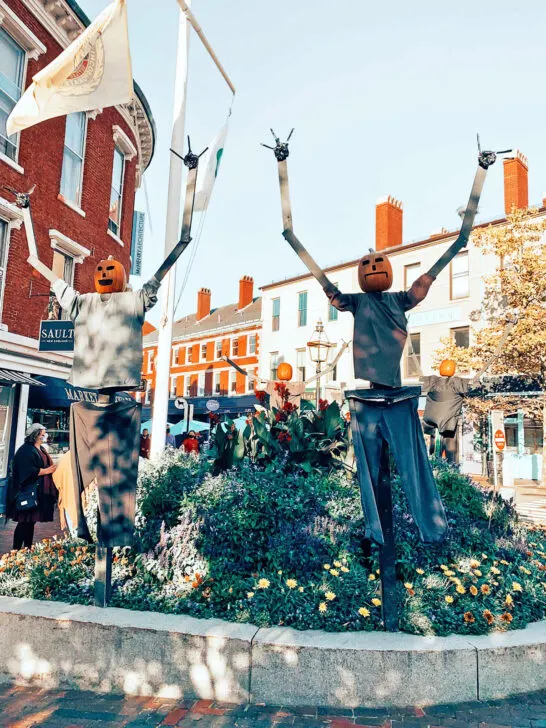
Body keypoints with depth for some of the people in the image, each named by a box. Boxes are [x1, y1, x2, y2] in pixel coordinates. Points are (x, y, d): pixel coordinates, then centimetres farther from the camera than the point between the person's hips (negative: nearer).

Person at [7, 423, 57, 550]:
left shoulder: (41, 449, 15)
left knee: (31, 521, 12)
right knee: (25, 522, -5)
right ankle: (16, 551, 2)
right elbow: (28, 471, -21)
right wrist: (46, 471, -19)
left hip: (39, 492, 9)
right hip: (28, 493, -9)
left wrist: (53, 469, 4)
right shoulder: (26, 450, -13)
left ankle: (28, 549, 18)